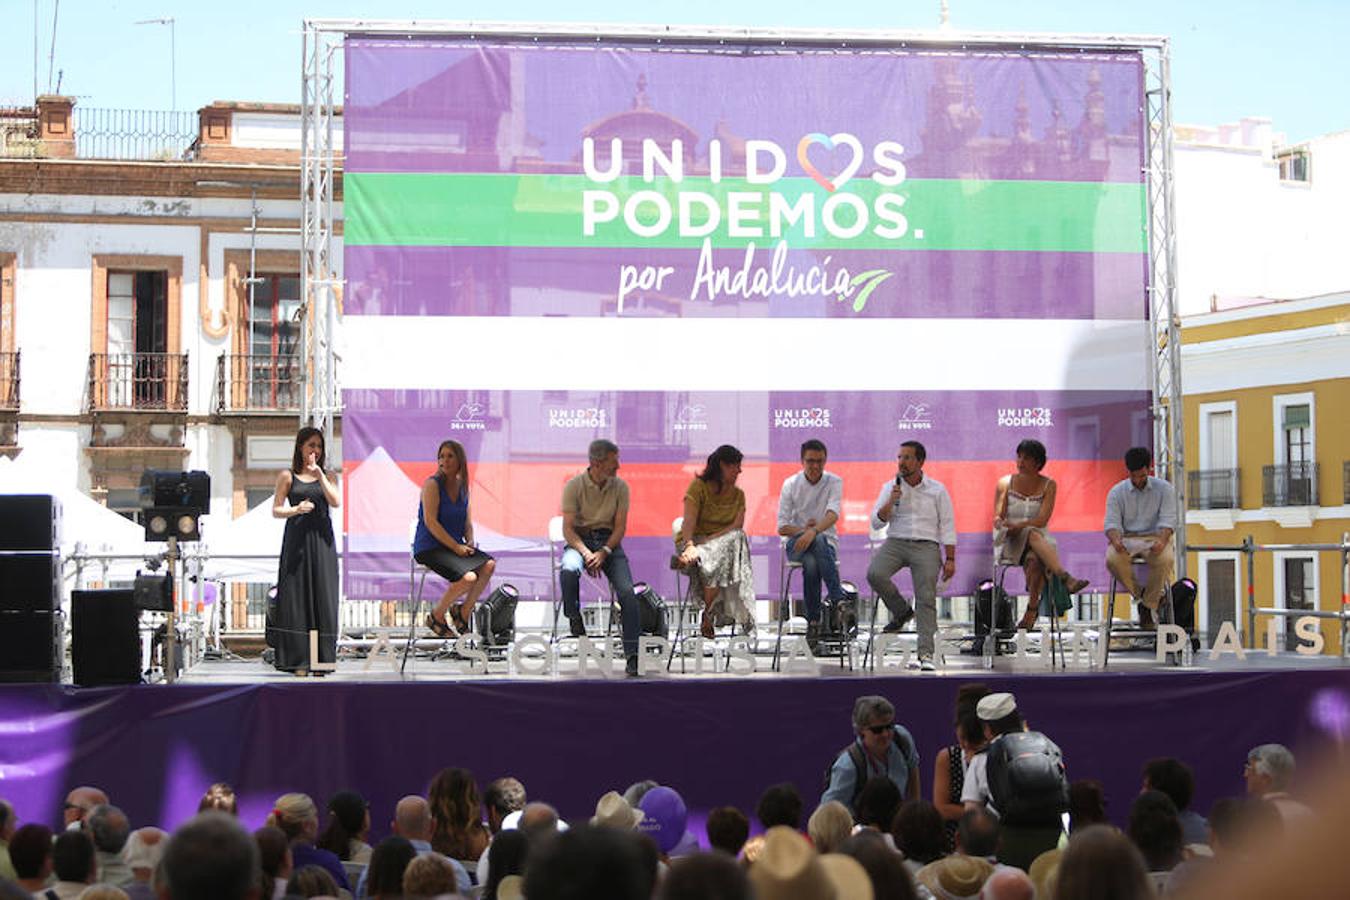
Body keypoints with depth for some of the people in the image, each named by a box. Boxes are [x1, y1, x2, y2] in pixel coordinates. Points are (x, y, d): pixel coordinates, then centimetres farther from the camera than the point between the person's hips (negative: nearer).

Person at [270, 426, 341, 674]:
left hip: (321, 541, 2)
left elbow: (336, 502, -3)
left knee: (322, 597, -2)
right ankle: (299, 660, -4)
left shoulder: (325, 476, 13)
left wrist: (319, 473, -8)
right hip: (297, 540, -2)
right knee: (297, 596, -5)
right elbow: (276, 510, 4)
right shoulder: (288, 476, 7)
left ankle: (321, 659, 1)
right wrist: (296, 509, -15)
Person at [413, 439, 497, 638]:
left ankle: (464, 612, -3)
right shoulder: (432, 484, -7)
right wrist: (456, 547, -18)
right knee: (469, 576, -28)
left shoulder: (462, 487, 13)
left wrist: (469, 543, -2)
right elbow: (430, 521, -15)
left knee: (489, 564, -19)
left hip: (456, 546, 7)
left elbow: (468, 523, 19)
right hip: (429, 548, -7)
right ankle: (436, 616, -6)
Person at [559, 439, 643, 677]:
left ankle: (632, 655, -20)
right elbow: (568, 529, -8)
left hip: (609, 541, 2)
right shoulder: (574, 486, -6)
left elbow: (620, 527, 0)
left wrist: (604, 552, -17)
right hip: (579, 539, -1)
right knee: (569, 570, -36)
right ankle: (574, 619, -9)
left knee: (627, 592, -20)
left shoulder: (620, 487, 1)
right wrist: (586, 553, -23)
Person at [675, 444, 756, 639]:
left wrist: (709, 540, -22)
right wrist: (690, 546, -34)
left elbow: (737, 526, -5)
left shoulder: (738, 494, 12)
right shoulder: (698, 486, -1)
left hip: (725, 541, 4)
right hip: (695, 540, -4)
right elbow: (689, 522, -14)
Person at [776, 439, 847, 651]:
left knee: (811, 564, -37)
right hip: (795, 545, 0)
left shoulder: (834, 482, -1)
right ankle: (839, 597, -37)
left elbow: (833, 514, -20)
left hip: (826, 542, 0)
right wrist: (803, 530, -19)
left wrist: (813, 531, -39)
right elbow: (782, 528, 1)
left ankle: (813, 621, -32)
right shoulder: (790, 485, 3)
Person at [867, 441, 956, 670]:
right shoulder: (890, 488, 11)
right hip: (895, 542, 2)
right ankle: (901, 611, -2)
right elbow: (876, 523, 7)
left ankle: (925, 654, -15)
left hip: (926, 546, -2)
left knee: (926, 600, -14)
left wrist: (950, 559, -3)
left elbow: (947, 526, 5)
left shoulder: (937, 490, 7)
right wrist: (891, 501, -10)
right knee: (874, 574, -27)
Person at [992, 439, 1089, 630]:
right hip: (1010, 542, 0)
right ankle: (1066, 578, -53)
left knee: (1035, 559, -38)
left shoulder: (1048, 485, 7)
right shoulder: (1005, 483, 9)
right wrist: (1002, 524, -21)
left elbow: (1043, 519, -5)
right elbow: (998, 517, 3)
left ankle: (1032, 610, -36)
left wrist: (1018, 525, -22)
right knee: (1033, 535, -37)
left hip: (1039, 538, 0)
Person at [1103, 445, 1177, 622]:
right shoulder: (1116, 492, 6)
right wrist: (1116, 540, -27)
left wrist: (1161, 541, -28)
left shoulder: (1164, 489, 4)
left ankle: (1149, 603, -15)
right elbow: (1111, 523, -3)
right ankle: (1139, 594, -9)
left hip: (1155, 536, -1)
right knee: (1112, 560, -35)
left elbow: (1168, 521, -6)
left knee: (1165, 559, -36)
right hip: (1126, 538, 1)